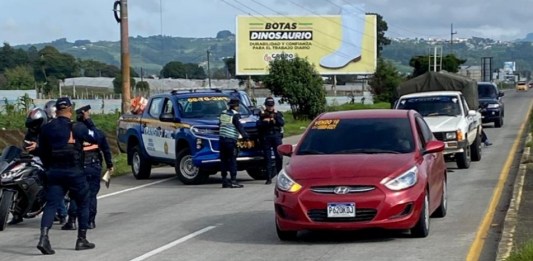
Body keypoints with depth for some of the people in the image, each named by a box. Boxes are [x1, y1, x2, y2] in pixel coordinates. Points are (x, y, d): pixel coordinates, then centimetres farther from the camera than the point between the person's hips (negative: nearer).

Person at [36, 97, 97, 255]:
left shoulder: (46, 128, 4)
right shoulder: (78, 128, -9)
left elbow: (42, 152, 11)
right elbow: (95, 138, 4)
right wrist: (88, 121, 13)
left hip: (54, 172, 3)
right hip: (74, 172, -3)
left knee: (51, 204, 0)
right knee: (83, 204, 13)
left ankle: (43, 237, -20)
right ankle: (81, 240, 15)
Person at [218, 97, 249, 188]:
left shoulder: (223, 113, 13)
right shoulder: (235, 115, -8)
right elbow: (239, 127, -13)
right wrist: (246, 137, -12)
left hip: (222, 139, 7)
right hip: (230, 140, -7)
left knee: (224, 160, 9)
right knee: (232, 161, -5)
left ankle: (224, 181, 9)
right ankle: (233, 181, -9)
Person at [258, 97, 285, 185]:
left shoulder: (278, 114, 13)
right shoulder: (262, 115, 10)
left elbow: (282, 123, -3)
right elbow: (259, 125, -4)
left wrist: (276, 116, -12)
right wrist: (267, 121, -14)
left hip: (276, 136, 1)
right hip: (266, 137, -1)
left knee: (279, 156, -4)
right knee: (267, 158, -1)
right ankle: (269, 178, 0)